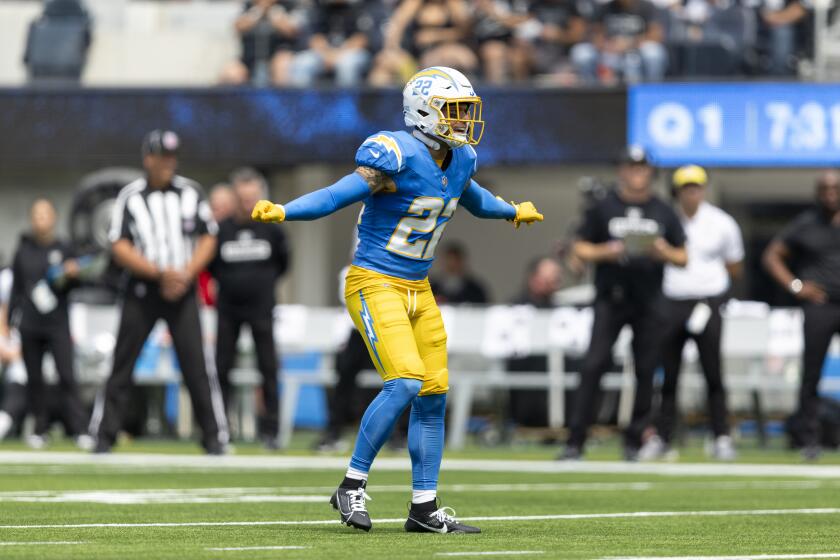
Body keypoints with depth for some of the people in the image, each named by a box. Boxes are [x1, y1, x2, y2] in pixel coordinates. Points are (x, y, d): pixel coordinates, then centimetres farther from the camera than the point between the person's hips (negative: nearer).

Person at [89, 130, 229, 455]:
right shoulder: (130, 197, -1)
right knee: (122, 365, 0)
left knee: (197, 364, -6)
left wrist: (185, 275, -10)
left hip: (182, 293, 1)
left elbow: (208, 241, 6)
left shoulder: (191, 193, 6)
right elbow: (119, 248, -7)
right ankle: (104, 436, 6)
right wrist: (160, 273, -17)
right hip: (141, 291, -1)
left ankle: (214, 437, 0)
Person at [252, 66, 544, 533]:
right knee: (405, 382, -22)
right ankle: (353, 486, -9)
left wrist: (513, 211, 49)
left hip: (418, 289, 8)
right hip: (375, 284, -8)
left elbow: (470, 197, 31)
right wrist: (282, 212, -41)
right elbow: (337, 195, -26)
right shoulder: (397, 154, -19)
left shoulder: (459, 159, 6)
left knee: (434, 395, 5)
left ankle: (425, 509, 13)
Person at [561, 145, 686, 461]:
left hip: (648, 304, 2)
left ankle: (634, 441, 11)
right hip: (610, 299, -2)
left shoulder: (663, 213, 10)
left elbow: (683, 258, 11)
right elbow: (581, 249, 7)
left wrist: (664, 253, -11)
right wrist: (606, 252, -13)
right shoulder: (603, 208, 6)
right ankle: (575, 441, -12)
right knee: (593, 365, -11)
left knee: (646, 370, 0)